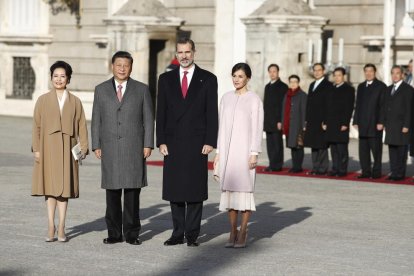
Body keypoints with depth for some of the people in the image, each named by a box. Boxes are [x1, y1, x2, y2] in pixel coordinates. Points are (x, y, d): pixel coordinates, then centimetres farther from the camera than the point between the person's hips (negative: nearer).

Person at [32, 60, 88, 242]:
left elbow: (81, 126, 4)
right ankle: (51, 227, 6)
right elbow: (37, 126, 3)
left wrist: (83, 148, -5)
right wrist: (36, 149, -4)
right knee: (50, 186, 2)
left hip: (67, 149, 0)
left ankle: (61, 228, 7)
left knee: (64, 186, 2)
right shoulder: (43, 100, 5)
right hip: (48, 148, 0)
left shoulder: (75, 101, 6)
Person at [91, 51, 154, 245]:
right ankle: (114, 233, 8)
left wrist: (148, 145, -3)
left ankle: (131, 233, 4)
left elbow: (148, 119, 5)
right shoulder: (101, 90, 9)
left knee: (132, 190, -2)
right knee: (112, 191, 2)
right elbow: (96, 120, 9)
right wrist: (96, 146, 2)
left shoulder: (142, 89, 6)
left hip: (134, 147, -1)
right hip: (110, 148, 1)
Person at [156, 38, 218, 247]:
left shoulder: (208, 79, 3)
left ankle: (192, 234, 6)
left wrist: (210, 142, -7)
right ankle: (178, 233, 11)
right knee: (174, 191, 4)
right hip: (173, 143, 2)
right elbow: (161, 112, 8)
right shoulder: (166, 79, 9)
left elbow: (212, 113, 0)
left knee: (195, 191, 0)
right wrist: (161, 141, -1)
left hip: (197, 143, -2)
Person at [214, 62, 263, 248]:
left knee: (244, 189, -4)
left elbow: (257, 128, -5)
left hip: (244, 149, -5)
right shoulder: (226, 98, 11)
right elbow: (222, 126, 13)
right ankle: (232, 233, 10)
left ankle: (242, 233, 1)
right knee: (228, 190, 4)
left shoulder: (254, 100, -3)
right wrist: (218, 152, 10)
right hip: (227, 149, 5)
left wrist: (254, 154, -12)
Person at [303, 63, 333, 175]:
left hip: (322, 121, -7)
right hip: (312, 121, 7)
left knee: (322, 146, -5)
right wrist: (307, 120, 13)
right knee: (314, 145, 8)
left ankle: (323, 168, 0)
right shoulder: (312, 85, 19)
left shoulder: (328, 86, -5)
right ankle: (315, 167, 13)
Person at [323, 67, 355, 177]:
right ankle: (335, 169, 10)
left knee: (342, 148, -5)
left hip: (342, 124, -6)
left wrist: (345, 123, -15)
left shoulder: (349, 89, -1)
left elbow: (349, 107, -8)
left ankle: (343, 170, -1)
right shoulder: (331, 90, 18)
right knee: (333, 148, 6)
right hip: (331, 124, 6)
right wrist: (325, 122, 10)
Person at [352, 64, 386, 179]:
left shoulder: (381, 86, -1)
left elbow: (383, 105, -6)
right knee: (363, 149, 4)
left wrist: (381, 122, -12)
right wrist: (355, 121, 10)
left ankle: (376, 171, 4)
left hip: (375, 123, -5)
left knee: (376, 149, -2)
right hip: (363, 124, 5)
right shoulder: (361, 87, 17)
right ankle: (365, 171, 10)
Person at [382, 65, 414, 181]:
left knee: (401, 150, -4)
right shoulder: (389, 89, 17)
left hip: (401, 125, -6)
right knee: (392, 149, 6)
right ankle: (394, 172, 11)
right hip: (390, 126, 6)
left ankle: (400, 173, -1)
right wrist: (385, 123, 10)